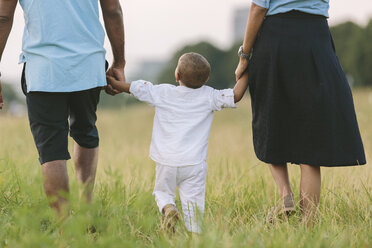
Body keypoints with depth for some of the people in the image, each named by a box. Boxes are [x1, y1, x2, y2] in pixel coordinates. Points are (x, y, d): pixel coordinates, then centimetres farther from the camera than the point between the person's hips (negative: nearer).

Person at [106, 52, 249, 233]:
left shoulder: (161, 93, -2)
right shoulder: (208, 97, -4)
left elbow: (131, 88, 4)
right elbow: (236, 95, -7)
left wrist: (109, 80, 19)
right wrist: (245, 71, 4)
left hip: (167, 162, 1)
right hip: (194, 163, -1)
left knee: (162, 192, 19)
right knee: (193, 200, 3)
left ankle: (168, 208, -10)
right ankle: (195, 232, -12)